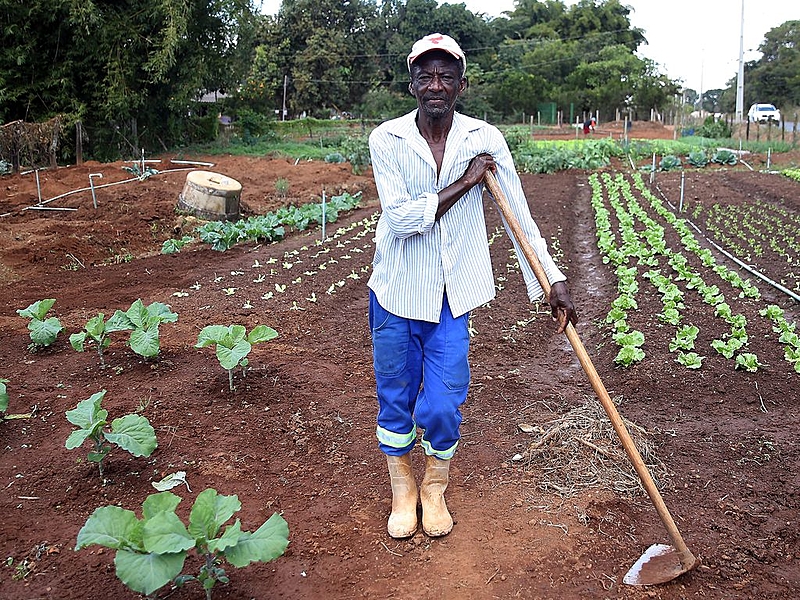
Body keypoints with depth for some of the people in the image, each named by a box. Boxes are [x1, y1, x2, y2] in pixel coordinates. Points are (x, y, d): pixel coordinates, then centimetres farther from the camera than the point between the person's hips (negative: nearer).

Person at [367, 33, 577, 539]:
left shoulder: (485, 140, -5)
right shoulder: (387, 139, -9)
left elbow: (520, 215, -3)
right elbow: (401, 218, -19)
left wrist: (554, 281, -6)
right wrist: (465, 182, -18)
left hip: (453, 297, 0)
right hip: (397, 293, 0)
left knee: (442, 407, 2)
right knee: (395, 401, 12)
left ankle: (435, 490, 32)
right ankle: (403, 491, 37)